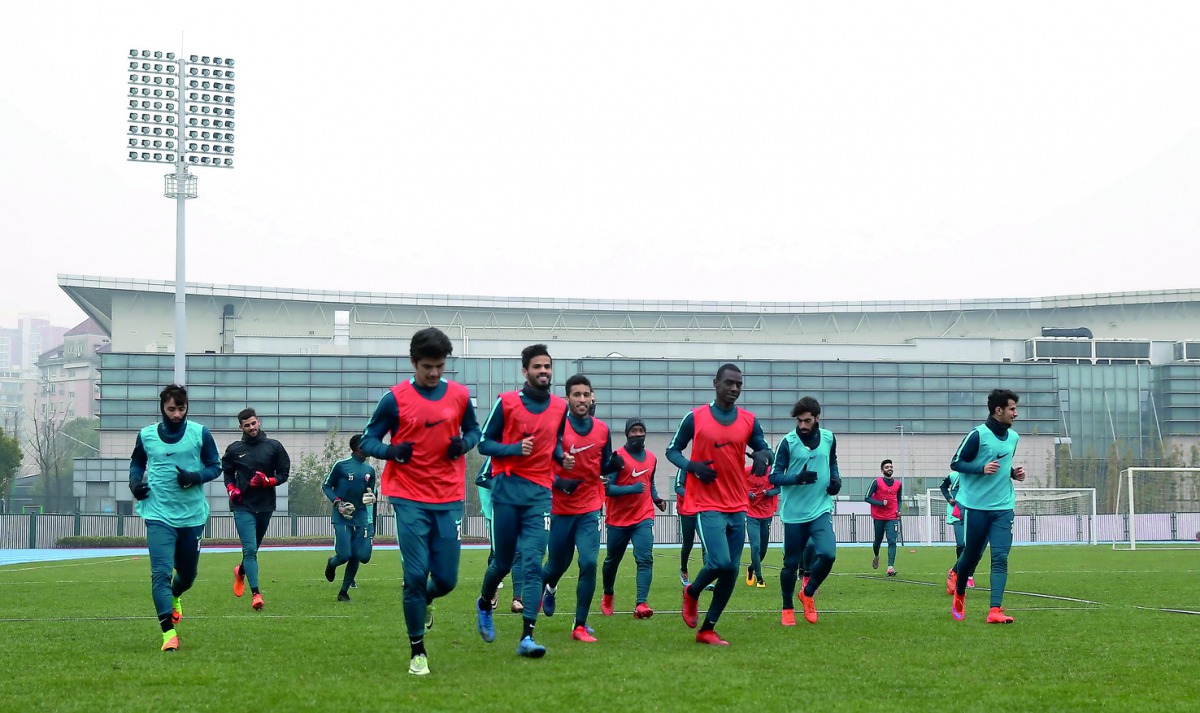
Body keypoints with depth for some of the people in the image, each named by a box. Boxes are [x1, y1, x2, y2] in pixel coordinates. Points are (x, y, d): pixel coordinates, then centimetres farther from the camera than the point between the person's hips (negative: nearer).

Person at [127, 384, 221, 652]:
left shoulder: (200, 433, -1)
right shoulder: (146, 435, 2)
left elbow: (215, 466, 5)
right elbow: (137, 463, 19)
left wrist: (195, 477, -15)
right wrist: (135, 482, -1)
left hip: (193, 516, 2)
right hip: (159, 515, -1)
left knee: (187, 574, 18)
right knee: (161, 573, -17)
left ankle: (174, 598, 53)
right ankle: (169, 632, -19)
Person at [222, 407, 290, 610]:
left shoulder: (274, 446, 2)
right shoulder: (234, 449, 4)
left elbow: (283, 473, 4)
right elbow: (227, 471, 18)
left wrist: (268, 481, -14)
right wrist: (231, 488, -1)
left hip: (265, 505, 2)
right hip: (243, 505, -2)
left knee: (253, 548, 18)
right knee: (250, 549, -15)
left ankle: (241, 571, 51)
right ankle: (255, 594, -20)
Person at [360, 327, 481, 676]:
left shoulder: (460, 395, 4)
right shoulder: (395, 398, -4)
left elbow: (473, 429, 19)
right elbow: (368, 440, 2)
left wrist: (464, 443, -4)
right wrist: (393, 451, -19)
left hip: (449, 500, 3)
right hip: (409, 499, -3)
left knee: (446, 579, 3)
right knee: (415, 576, -6)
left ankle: (425, 602, 41)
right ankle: (417, 652, 7)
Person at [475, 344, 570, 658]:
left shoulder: (560, 407, 9)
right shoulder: (506, 402, -2)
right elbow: (484, 443, 0)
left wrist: (562, 457, 3)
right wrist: (514, 449, -17)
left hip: (539, 491, 2)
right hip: (507, 488, -2)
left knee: (533, 563, -10)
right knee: (503, 561, 7)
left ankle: (527, 637, -15)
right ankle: (484, 604, 40)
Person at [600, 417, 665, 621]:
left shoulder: (651, 458, 9)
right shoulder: (618, 457, -10)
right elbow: (607, 488, -16)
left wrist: (657, 499, 5)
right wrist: (632, 489, -28)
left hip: (643, 517, 3)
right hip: (618, 519, -3)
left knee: (645, 559, -15)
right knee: (612, 560, 13)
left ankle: (641, 604, -23)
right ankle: (607, 597, 38)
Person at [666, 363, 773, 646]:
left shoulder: (749, 420, 6)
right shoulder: (695, 418, -2)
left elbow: (764, 448, 15)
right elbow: (672, 450, 6)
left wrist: (763, 455, -10)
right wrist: (692, 466, -14)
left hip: (738, 507, 5)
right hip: (708, 505, -5)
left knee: (732, 570, 2)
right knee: (720, 562, -18)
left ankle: (707, 630, 13)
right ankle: (691, 593, 15)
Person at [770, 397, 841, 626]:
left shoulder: (828, 439, 3)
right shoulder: (788, 442, -8)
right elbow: (774, 476, -8)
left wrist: (836, 478, 1)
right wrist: (798, 478, -25)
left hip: (821, 510, 2)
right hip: (794, 513, -2)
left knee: (828, 554, -17)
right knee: (791, 563, 4)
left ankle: (807, 594, 11)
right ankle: (787, 609, 26)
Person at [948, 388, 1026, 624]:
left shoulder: (1013, 437, 10)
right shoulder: (977, 435, -11)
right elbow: (955, 463, -7)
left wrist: (1013, 473, 6)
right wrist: (982, 468, -20)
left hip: (1003, 508, 4)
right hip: (975, 506, -4)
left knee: (1000, 558, -9)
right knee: (972, 555, 6)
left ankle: (995, 610, -15)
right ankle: (959, 593, 35)